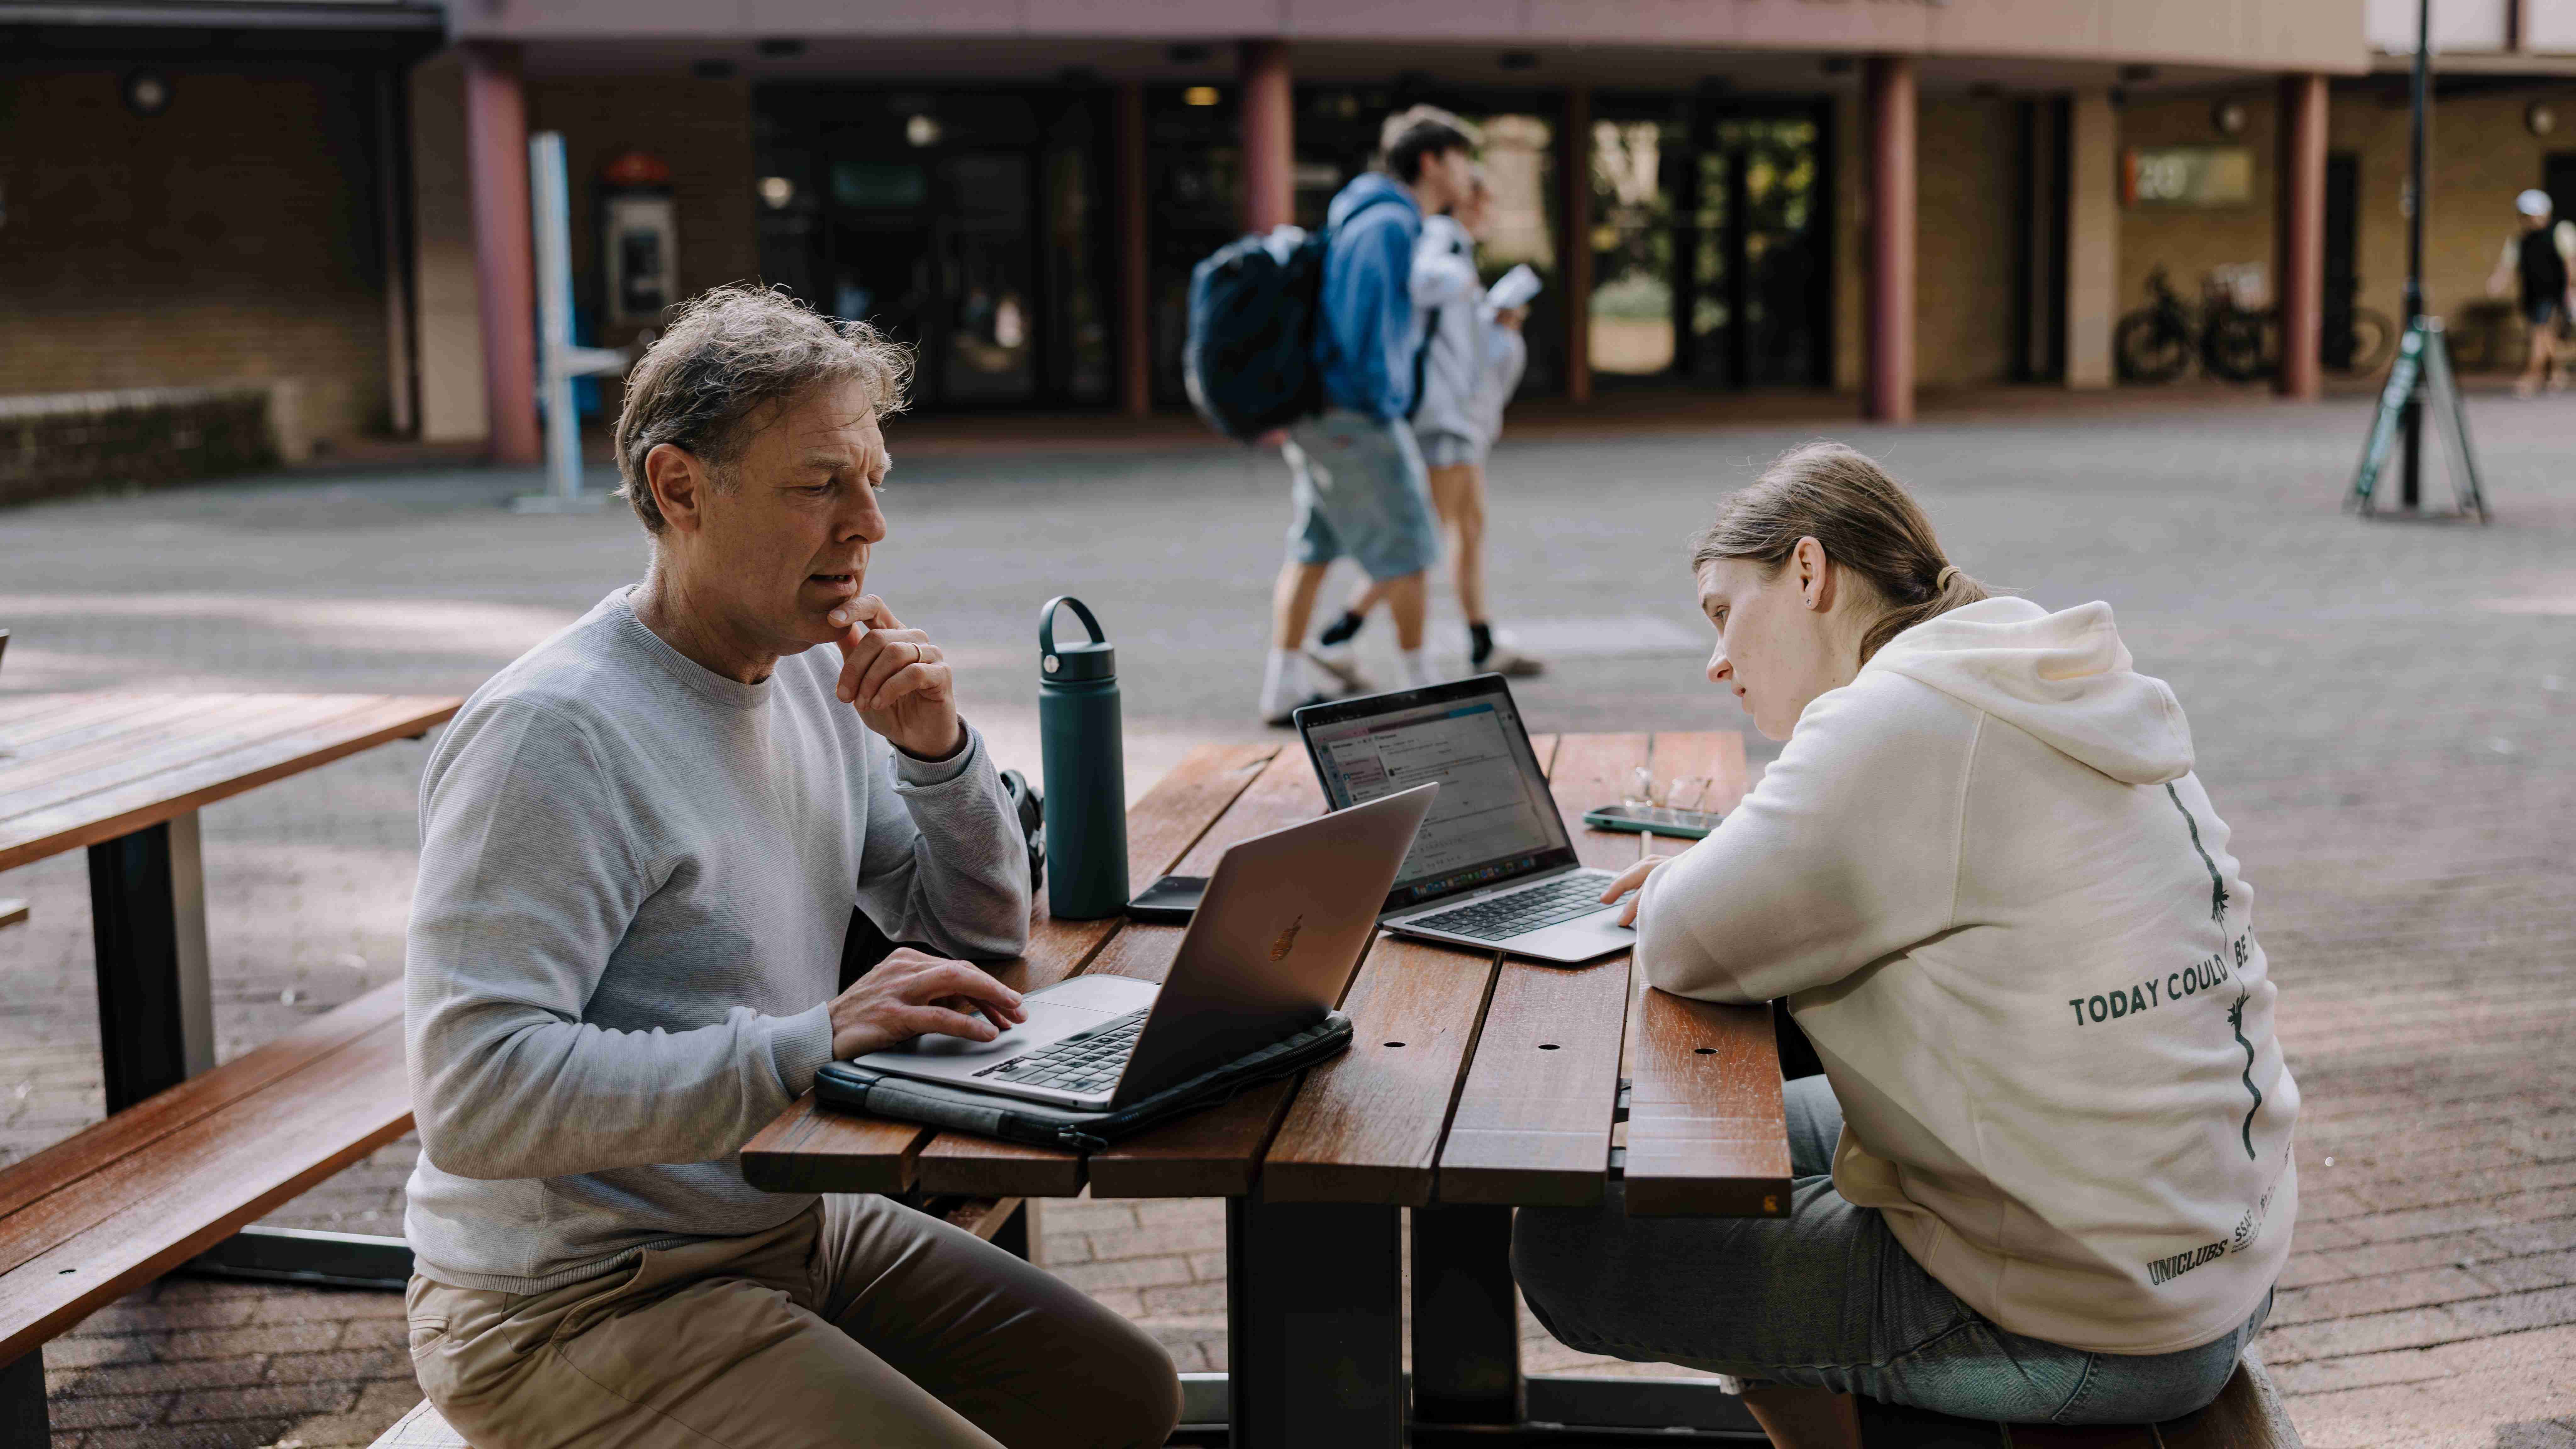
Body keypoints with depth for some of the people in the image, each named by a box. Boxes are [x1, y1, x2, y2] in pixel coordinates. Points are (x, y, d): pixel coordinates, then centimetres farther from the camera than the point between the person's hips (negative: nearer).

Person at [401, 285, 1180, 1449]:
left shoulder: (814, 678, 5)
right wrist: (811, 1042, -33)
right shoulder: (552, 734, -22)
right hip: (578, 1302, -8)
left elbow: (982, 935, 14)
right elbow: (474, 1098, -30)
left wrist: (936, 750, -5)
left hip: (793, 1221, 9)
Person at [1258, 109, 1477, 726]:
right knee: (1407, 548, -1)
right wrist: (1383, 399, -14)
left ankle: (1283, 691, 12)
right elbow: (1366, 314, -22)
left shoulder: (1380, 220, 18)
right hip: (1353, 418, -10)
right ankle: (1421, 690, 8)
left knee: (1313, 548, 10)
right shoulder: (1390, 224, -15)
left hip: (1315, 415, 10)